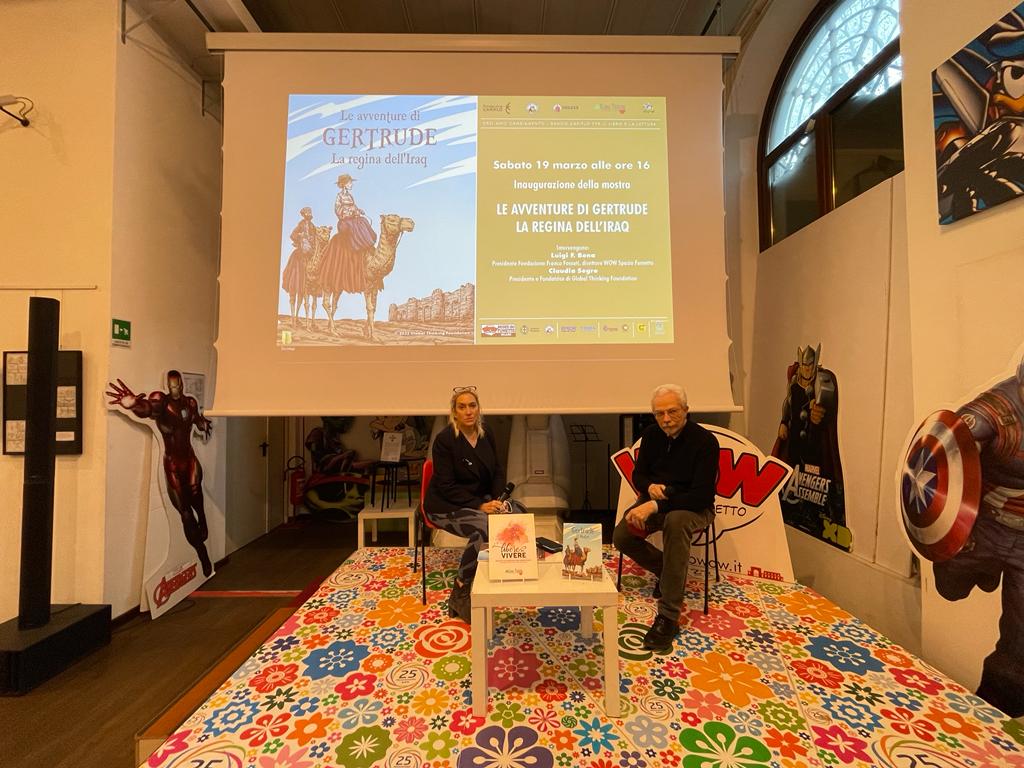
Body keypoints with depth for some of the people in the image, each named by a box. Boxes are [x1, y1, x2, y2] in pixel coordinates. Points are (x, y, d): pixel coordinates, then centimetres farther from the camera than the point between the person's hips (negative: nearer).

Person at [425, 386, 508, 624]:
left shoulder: (486, 435, 3)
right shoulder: (445, 439, -16)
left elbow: (498, 471, 8)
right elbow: (446, 486, -17)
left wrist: (495, 499, -11)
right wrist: (479, 505, -25)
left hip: (479, 500, 6)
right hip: (446, 505, -6)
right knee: (484, 527, -32)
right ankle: (459, 595, -15)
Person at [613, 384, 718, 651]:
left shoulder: (704, 441, -18)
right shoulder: (652, 434, -1)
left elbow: (702, 495, -23)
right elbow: (639, 475, 8)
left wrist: (656, 505, -32)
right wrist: (650, 487, -17)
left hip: (693, 508, -5)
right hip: (656, 499, 5)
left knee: (676, 522, -39)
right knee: (622, 536, -19)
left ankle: (668, 617, -32)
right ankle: (667, 570, 11)